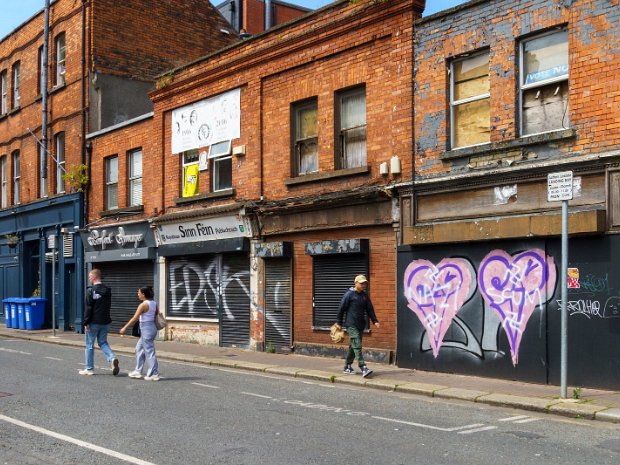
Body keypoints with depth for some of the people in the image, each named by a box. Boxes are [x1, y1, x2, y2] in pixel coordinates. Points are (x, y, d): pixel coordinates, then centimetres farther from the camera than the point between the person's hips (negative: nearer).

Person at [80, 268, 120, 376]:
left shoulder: (91, 290, -12)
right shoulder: (107, 290, 8)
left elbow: (88, 308, -15)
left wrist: (86, 322, -11)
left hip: (93, 322, -6)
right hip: (105, 322, 6)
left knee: (89, 345, 6)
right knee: (103, 342, 16)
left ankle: (89, 368, 12)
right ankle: (112, 358, -9)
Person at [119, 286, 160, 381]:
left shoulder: (143, 305, -16)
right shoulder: (154, 303, 7)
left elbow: (134, 318, -18)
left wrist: (125, 328, -12)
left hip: (146, 329, -9)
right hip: (152, 327, 9)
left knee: (149, 351, -3)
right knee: (139, 349, 18)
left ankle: (154, 374, 0)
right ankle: (138, 372, 23)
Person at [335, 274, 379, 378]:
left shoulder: (365, 295, 10)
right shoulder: (349, 294, -7)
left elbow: (370, 309, 14)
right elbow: (341, 308, -4)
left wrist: (375, 321, 4)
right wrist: (339, 323, -1)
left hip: (360, 325, 7)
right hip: (351, 324, -6)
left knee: (353, 346, 12)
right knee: (357, 346, -13)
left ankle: (347, 367, 24)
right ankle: (363, 368, -19)